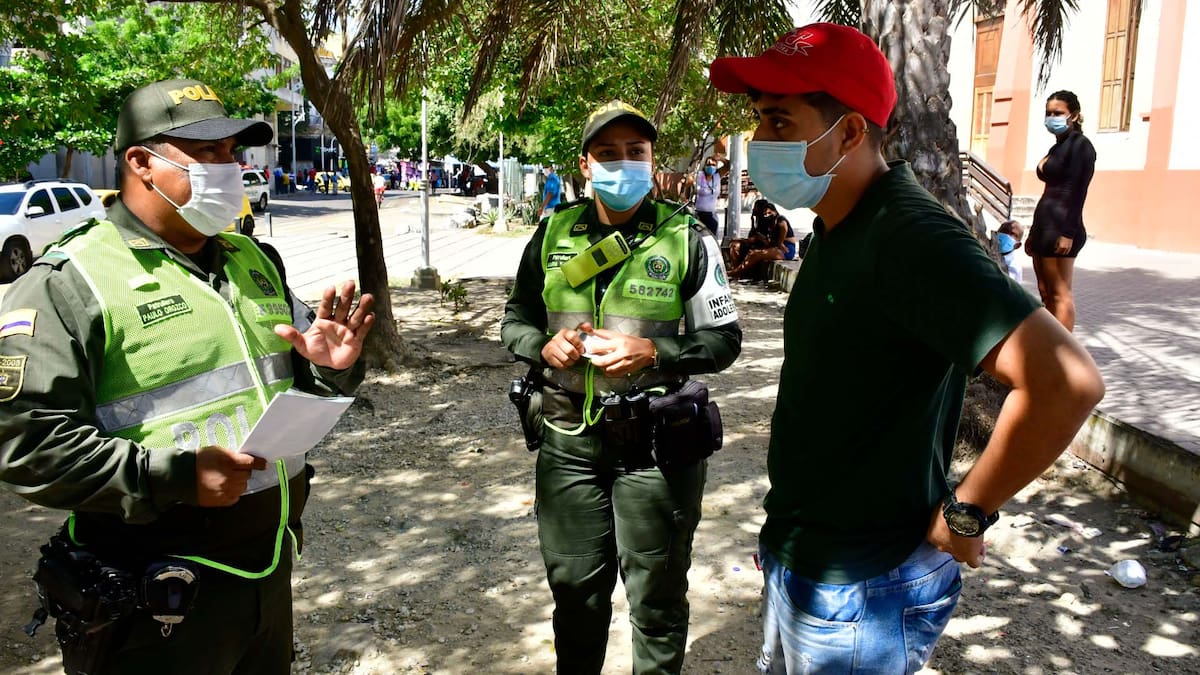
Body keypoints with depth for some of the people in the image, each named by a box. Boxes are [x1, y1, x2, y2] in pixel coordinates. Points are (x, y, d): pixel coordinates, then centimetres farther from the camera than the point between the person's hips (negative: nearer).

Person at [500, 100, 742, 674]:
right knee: (574, 587, 18)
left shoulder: (687, 239, -4)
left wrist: (653, 354, -19)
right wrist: (544, 347, -10)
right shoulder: (554, 234, 4)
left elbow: (724, 339, -2)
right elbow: (515, 320, 13)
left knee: (657, 599, 12)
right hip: (569, 440, 3)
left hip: (657, 445, -2)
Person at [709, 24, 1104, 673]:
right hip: (799, 565, 9)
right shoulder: (835, 232, 6)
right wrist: (784, 536, 13)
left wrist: (965, 514, -22)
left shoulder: (909, 239, -24)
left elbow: (1066, 380, -34)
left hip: (860, 596, -9)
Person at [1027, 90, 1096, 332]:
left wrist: (1068, 233, -21)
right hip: (1044, 225, 9)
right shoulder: (1058, 147, 19)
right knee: (1046, 293, 9)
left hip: (1060, 227, -9)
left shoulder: (1080, 144, -6)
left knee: (1060, 294, -8)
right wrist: (1034, 233, 20)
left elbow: (1079, 192, -15)